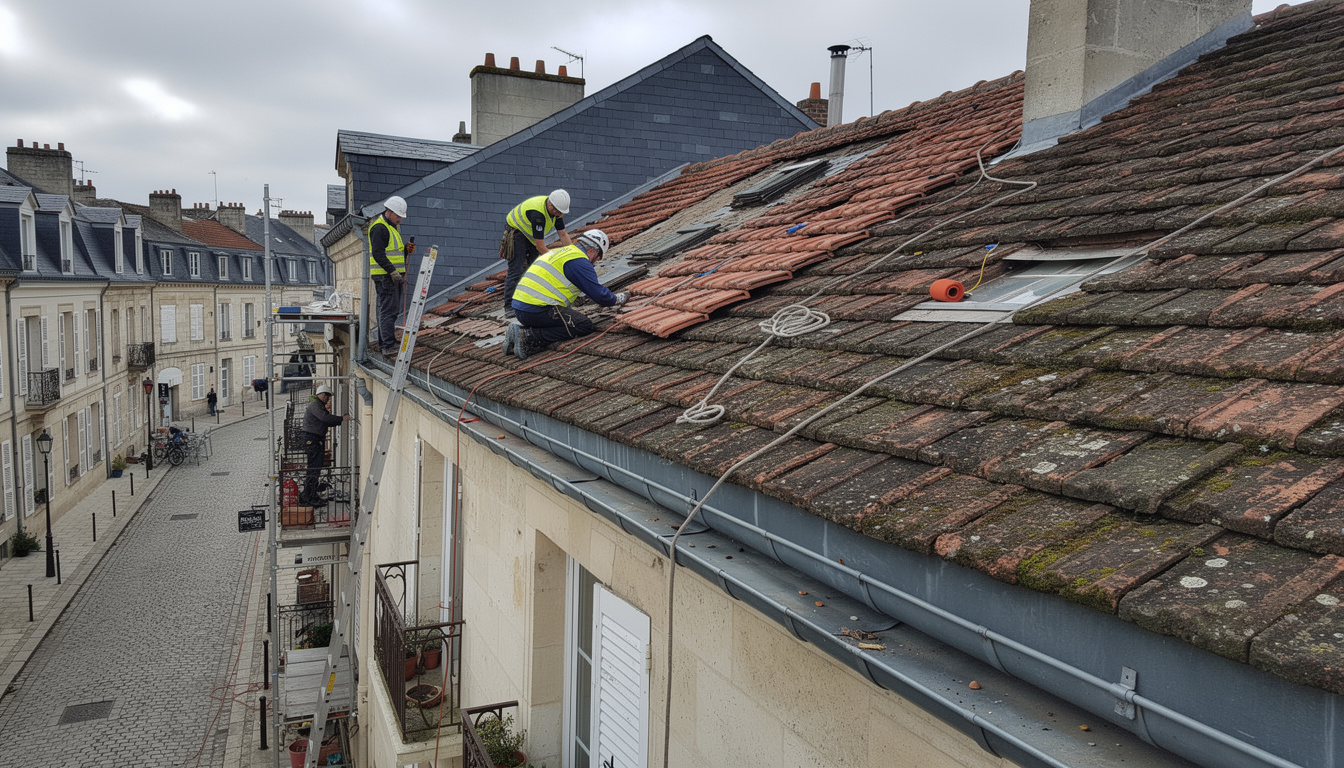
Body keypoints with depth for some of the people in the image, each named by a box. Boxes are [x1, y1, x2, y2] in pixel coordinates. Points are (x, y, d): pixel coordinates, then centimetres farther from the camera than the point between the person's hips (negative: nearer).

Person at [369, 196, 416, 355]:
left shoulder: (392, 227, 21)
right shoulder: (379, 227, -12)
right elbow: (378, 254, -20)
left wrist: (406, 249, 6)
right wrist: (392, 271, -26)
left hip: (393, 275, 10)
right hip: (385, 276, -10)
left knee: (386, 310, 14)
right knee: (389, 310, -12)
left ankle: (384, 343, 21)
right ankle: (389, 346, -13)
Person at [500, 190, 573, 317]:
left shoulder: (556, 209, -11)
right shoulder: (537, 213, -37)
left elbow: (563, 235, -2)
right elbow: (540, 246, -33)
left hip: (531, 235, 9)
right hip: (516, 232, -9)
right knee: (516, 270, -15)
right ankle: (509, 307, -15)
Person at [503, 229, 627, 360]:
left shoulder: (561, 252, 25)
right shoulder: (579, 261, -6)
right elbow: (598, 293, -7)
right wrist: (616, 299, 11)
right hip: (538, 309, -10)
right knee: (585, 326, -5)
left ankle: (521, 328, 4)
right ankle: (528, 336, -15)